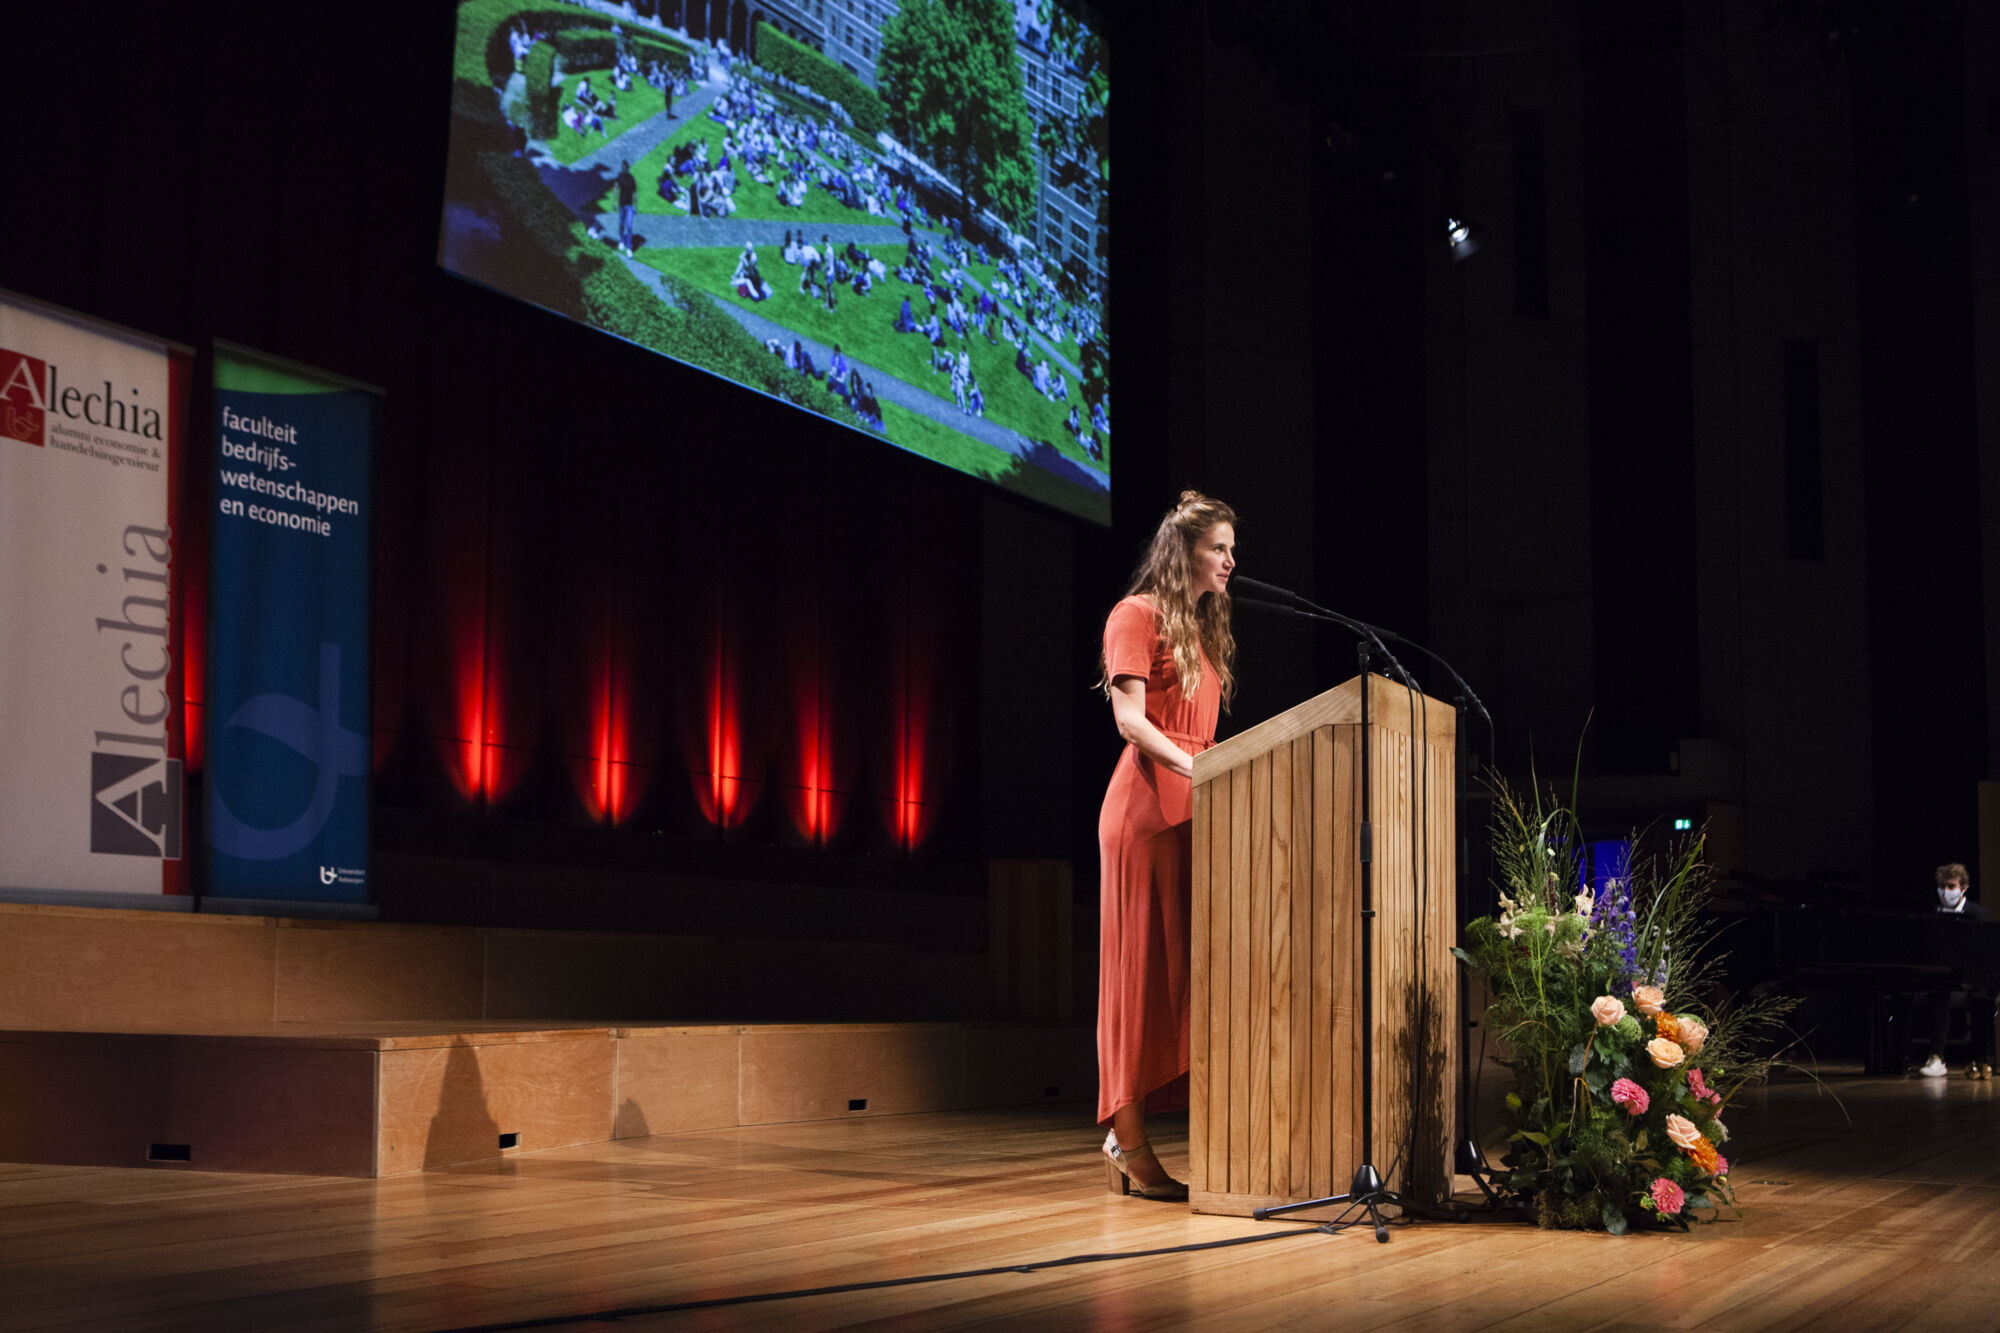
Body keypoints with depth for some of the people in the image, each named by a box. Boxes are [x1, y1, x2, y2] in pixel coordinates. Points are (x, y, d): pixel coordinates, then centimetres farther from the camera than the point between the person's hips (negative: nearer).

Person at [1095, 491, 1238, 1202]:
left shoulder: (1204, 628, 24)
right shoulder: (1139, 615, -1)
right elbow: (1130, 719, -12)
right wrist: (1198, 770, -22)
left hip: (1195, 811, 8)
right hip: (1147, 805, -8)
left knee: (1191, 968, 0)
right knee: (1143, 967, -8)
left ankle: (1127, 1138, -1)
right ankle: (1127, 1143, -7)